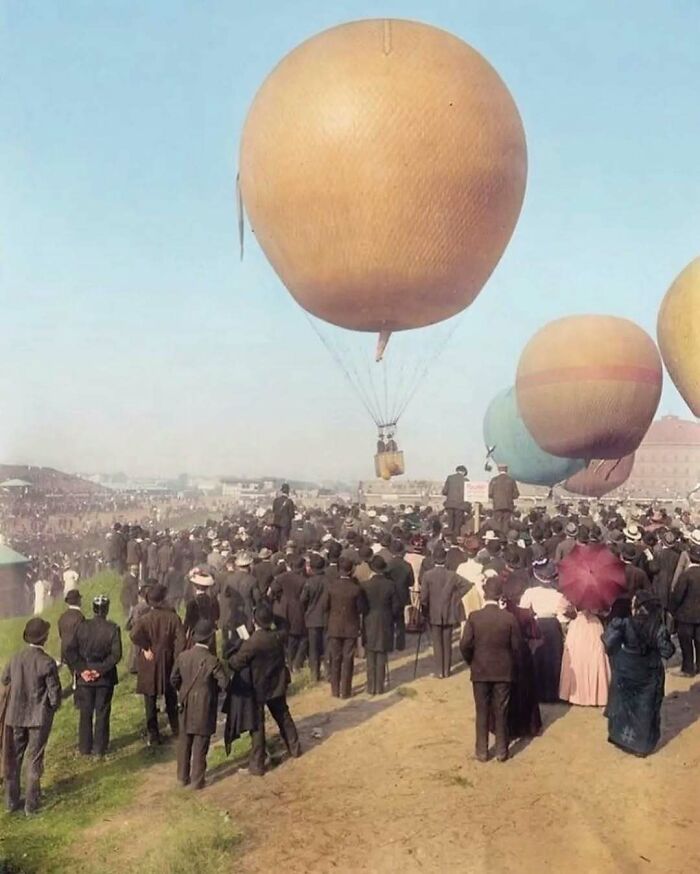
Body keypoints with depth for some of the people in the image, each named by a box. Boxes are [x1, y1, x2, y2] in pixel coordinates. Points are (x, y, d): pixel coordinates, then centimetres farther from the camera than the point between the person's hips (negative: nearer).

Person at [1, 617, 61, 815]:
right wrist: (53, 706, 7)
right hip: (39, 717, -3)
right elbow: (54, 693, -14)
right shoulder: (47, 663, -19)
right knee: (34, 760, 10)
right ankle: (31, 804, 17)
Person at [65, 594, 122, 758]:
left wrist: (81, 670, -6)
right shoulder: (113, 629, -11)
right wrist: (100, 670, -11)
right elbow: (116, 654, -16)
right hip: (105, 678, -2)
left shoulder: (82, 627, -4)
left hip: (84, 678, 2)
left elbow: (70, 651, -6)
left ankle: (85, 748, 22)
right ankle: (99, 749, 15)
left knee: (85, 714, 14)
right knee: (102, 714, 9)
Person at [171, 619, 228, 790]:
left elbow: (174, 679, 3)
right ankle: (197, 780, 15)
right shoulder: (212, 661, -21)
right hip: (204, 709, -4)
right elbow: (224, 683, -19)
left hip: (186, 707, 4)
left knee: (184, 742, 17)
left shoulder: (182, 656, -7)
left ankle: (183, 777, 28)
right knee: (200, 745, 7)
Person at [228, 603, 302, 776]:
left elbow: (236, 663, -19)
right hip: (277, 686, 6)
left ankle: (257, 764, 10)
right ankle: (294, 748, 38)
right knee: (283, 716, 23)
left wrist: (230, 657, 1)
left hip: (258, 690, -6)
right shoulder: (278, 637, -7)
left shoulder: (251, 643, -26)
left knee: (257, 726, 4)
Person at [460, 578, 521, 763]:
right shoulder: (510, 618, -10)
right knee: (501, 712, 11)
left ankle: (482, 751, 17)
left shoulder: (474, 617, -12)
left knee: (482, 712, 10)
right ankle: (502, 750, 18)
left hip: (480, 671, 0)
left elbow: (465, 645, -12)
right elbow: (516, 646, -6)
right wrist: (511, 665, 11)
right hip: (503, 671, 0)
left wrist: (471, 662, 6)